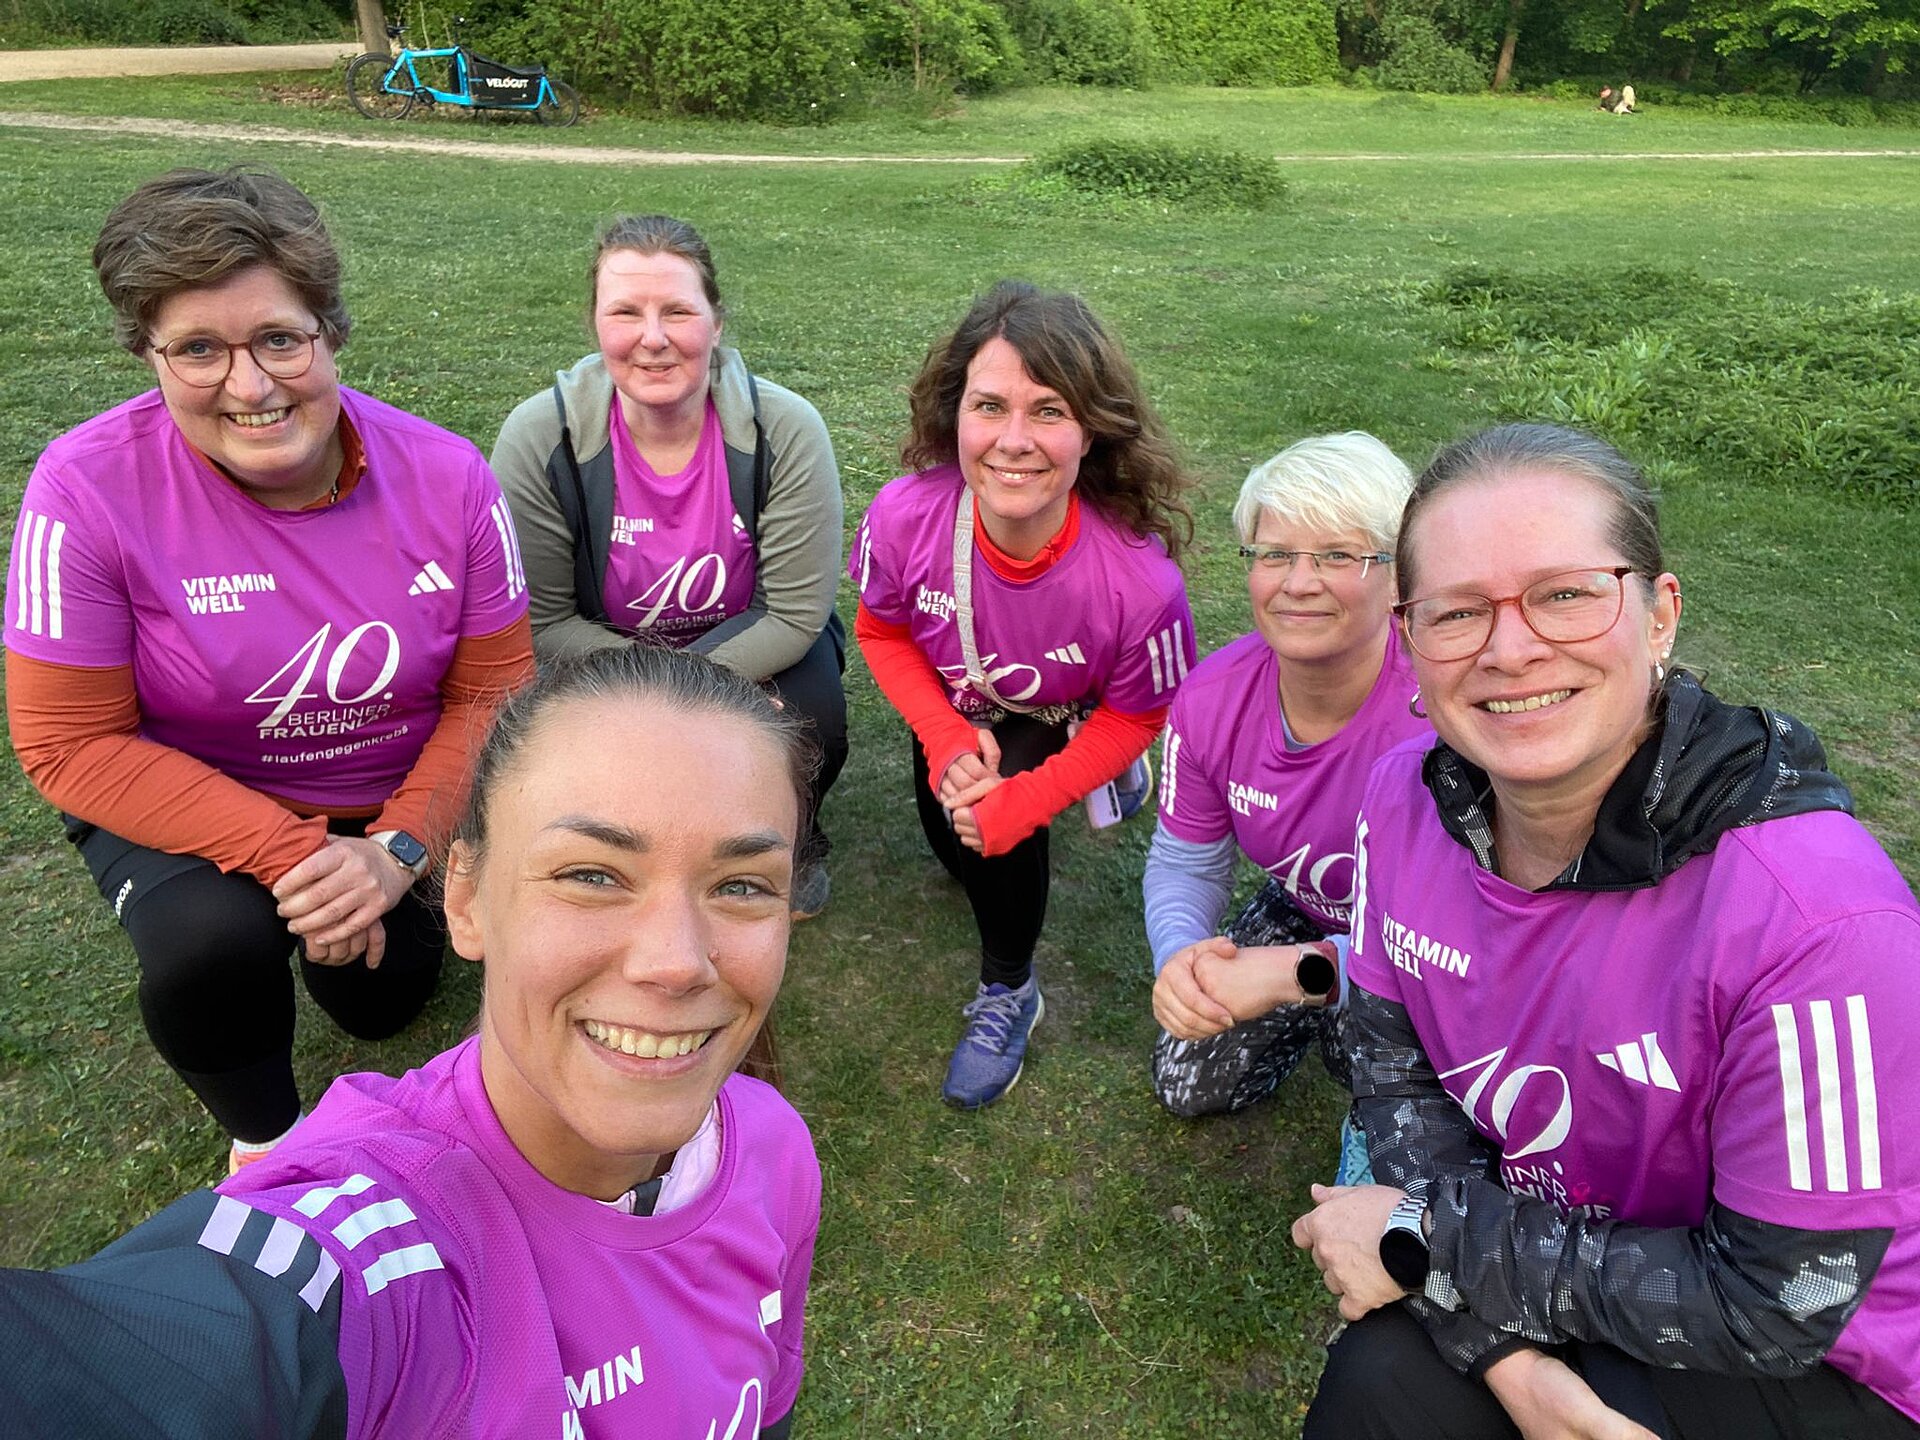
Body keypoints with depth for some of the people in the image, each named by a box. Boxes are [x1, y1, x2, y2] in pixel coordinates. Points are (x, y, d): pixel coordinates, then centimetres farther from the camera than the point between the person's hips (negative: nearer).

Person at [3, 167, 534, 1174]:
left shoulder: (444, 475, -17)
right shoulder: (89, 489, -22)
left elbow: (493, 693, -10)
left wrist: (396, 851, -24)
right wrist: (291, 855, -27)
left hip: (399, 807, 3)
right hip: (185, 804, -2)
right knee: (212, 939, -30)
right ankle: (265, 1135, 3)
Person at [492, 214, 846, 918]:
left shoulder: (785, 429, -23)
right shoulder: (539, 438, -21)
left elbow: (794, 613, -20)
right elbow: (543, 621, -13)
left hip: (754, 645, 0)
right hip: (602, 649, 1)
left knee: (811, 729, -28)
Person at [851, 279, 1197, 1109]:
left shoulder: (1138, 577, -40)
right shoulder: (906, 516, -34)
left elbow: (1134, 716, -19)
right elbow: (882, 630, -11)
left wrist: (1020, 802, -26)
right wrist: (947, 741, -24)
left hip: (1068, 722, -3)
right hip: (960, 705, 4)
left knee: (1000, 814, -25)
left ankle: (1008, 994, 4)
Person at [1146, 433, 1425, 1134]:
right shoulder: (1209, 696, -21)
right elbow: (1186, 864, -9)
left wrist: (1295, 972, -48)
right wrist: (1181, 956, -32)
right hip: (1305, 911, 4)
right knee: (1188, 1087, 8)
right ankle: (1310, 1016, 32)